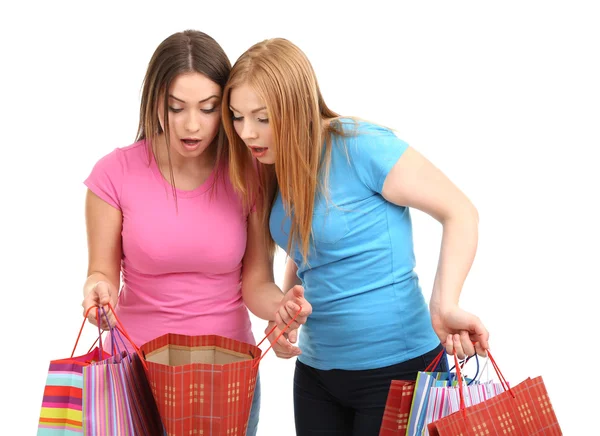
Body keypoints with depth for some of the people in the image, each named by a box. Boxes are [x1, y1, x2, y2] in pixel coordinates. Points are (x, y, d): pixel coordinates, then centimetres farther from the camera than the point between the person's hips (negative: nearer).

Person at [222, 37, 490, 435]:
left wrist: (444, 306, -28)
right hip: (316, 369, 7)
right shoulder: (277, 171, 4)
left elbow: (460, 212, -17)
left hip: (397, 368, -7)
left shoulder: (358, 146, -18)